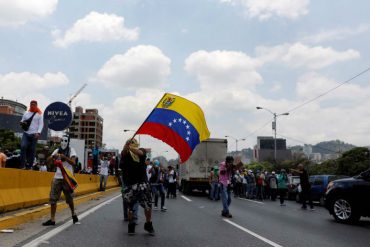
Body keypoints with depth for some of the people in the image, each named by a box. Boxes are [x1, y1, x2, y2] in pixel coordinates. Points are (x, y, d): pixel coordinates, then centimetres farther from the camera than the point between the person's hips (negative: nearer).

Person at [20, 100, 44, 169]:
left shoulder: (39, 114, 3)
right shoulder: (26, 113, 15)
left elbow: (41, 124, -3)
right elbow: (22, 121, 22)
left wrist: (38, 133, -16)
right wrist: (22, 123, -4)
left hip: (34, 134, -3)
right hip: (26, 133, 3)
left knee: (32, 150, 0)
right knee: (23, 146, -16)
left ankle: (29, 166, 8)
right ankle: (22, 165, -12)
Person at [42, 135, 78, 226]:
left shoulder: (71, 150, -1)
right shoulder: (57, 150, 11)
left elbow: (73, 163, -13)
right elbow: (48, 159, 1)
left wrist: (64, 157, -26)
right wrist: (53, 156, -20)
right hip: (57, 177, 4)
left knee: (69, 198, 6)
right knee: (53, 198, -1)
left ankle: (73, 214, 30)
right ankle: (52, 219, 5)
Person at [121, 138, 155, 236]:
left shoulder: (142, 151, 6)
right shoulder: (125, 154, 3)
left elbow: (139, 153, -18)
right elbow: (123, 153, -21)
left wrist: (130, 148, -39)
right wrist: (126, 146, -46)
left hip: (142, 183, 1)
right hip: (129, 184, -1)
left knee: (148, 205, 4)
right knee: (130, 206, 7)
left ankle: (148, 225, 23)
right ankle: (131, 225, 26)